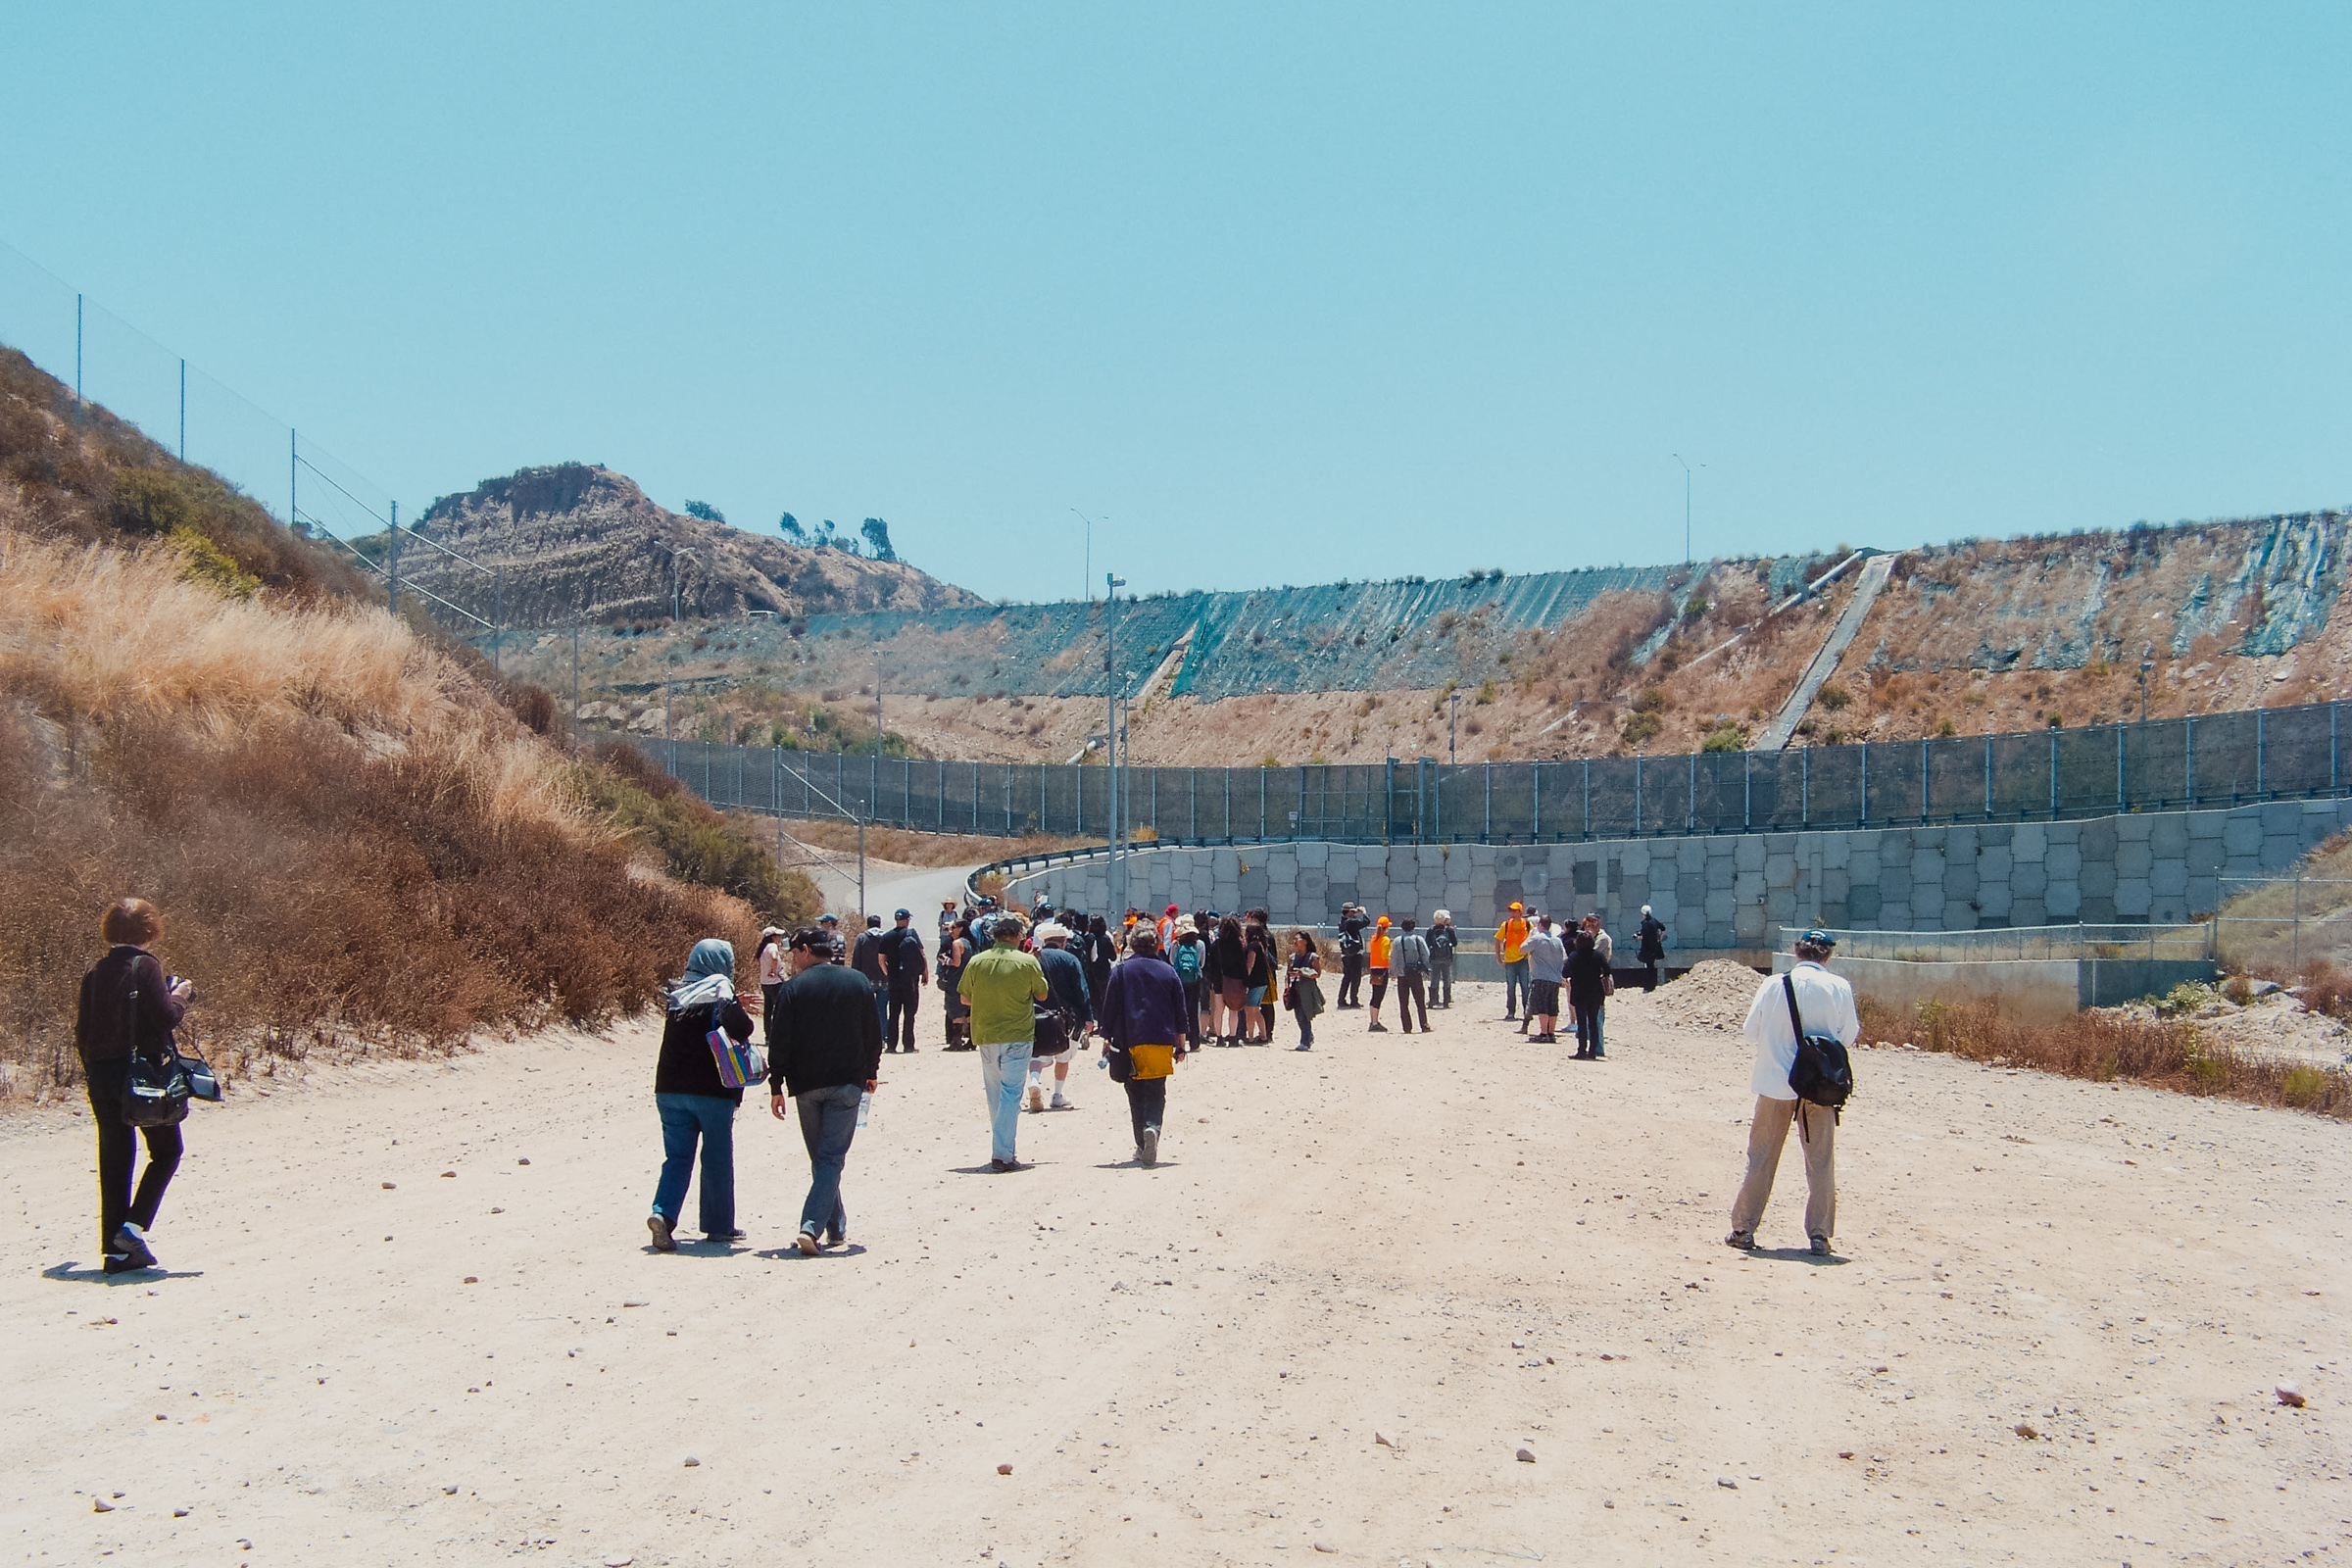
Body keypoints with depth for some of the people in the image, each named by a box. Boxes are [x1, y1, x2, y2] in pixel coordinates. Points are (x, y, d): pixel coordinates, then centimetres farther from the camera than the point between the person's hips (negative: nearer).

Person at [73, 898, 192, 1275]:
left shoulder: (95, 973, 9)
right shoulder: (145, 965, -9)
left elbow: (82, 1029, 12)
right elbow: (164, 1017, -16)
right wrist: (180, 998, 4)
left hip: (100, 1074, 6)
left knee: (114, 1160, 9)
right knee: (167, 1150, 8)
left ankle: (114, 1248, 9)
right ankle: (134, 1226, -8)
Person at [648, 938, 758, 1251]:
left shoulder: (678, 994, 9)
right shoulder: (722, 993, -9)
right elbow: (739, 1026, -26)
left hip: (670, 1088, 5)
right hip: (711, 1089, -5)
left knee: (677, 1157, 7)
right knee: (717, 1159, 8)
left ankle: (663, 1213, -14)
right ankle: (719, 1226, 15)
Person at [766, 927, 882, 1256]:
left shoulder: (793, 988, -3)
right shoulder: (856, 983, 3)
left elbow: (779, 1041, -6)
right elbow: (873, 1035, 7)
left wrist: (776, 1087, 0)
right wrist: (871, 1072, 20)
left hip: (806, 1085, 0)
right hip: (847, 1082, 0)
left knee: (820, 1158, 14)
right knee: (832, 1158, -3)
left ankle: (836, 1228, 19)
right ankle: (811, 1227, -19)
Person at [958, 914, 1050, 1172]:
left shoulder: (976, 962, -2)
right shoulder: (1027, 962, -9)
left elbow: (965, 997, 8)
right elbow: (1042, 995, 4)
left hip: (985, 1036, 3)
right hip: (1018, 1035, -3)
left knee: (995, 1095, 15)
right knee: (1011, 1095, -2)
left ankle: (1002, 1148, 24)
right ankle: (1002, 1153, -11)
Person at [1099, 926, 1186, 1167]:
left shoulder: (1121, 971, 3)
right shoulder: (1169, 972, 7)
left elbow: (1110, 1007, 2)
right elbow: (1180, 1011, 9)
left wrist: (1107, 1038, 9)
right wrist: (1180, 1045, 16)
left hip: (1130, 1041, 0)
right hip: (1162, 1042, 1)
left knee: (1136, 1094, 9)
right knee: (1156, 1093, 2)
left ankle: (1142, 1146, 7)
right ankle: (1152, 1128, -26)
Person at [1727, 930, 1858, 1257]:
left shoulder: (1773, 986, -6)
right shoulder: (1838, 988, -7)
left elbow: (1751, 1030, 1)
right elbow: (1849, 1037, -2)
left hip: (1775, 1083, 0)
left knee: (1760, 1159, 10)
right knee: (1820, 1162, 10)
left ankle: (1743, 1230, 13)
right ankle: (1819, 1235, 10)